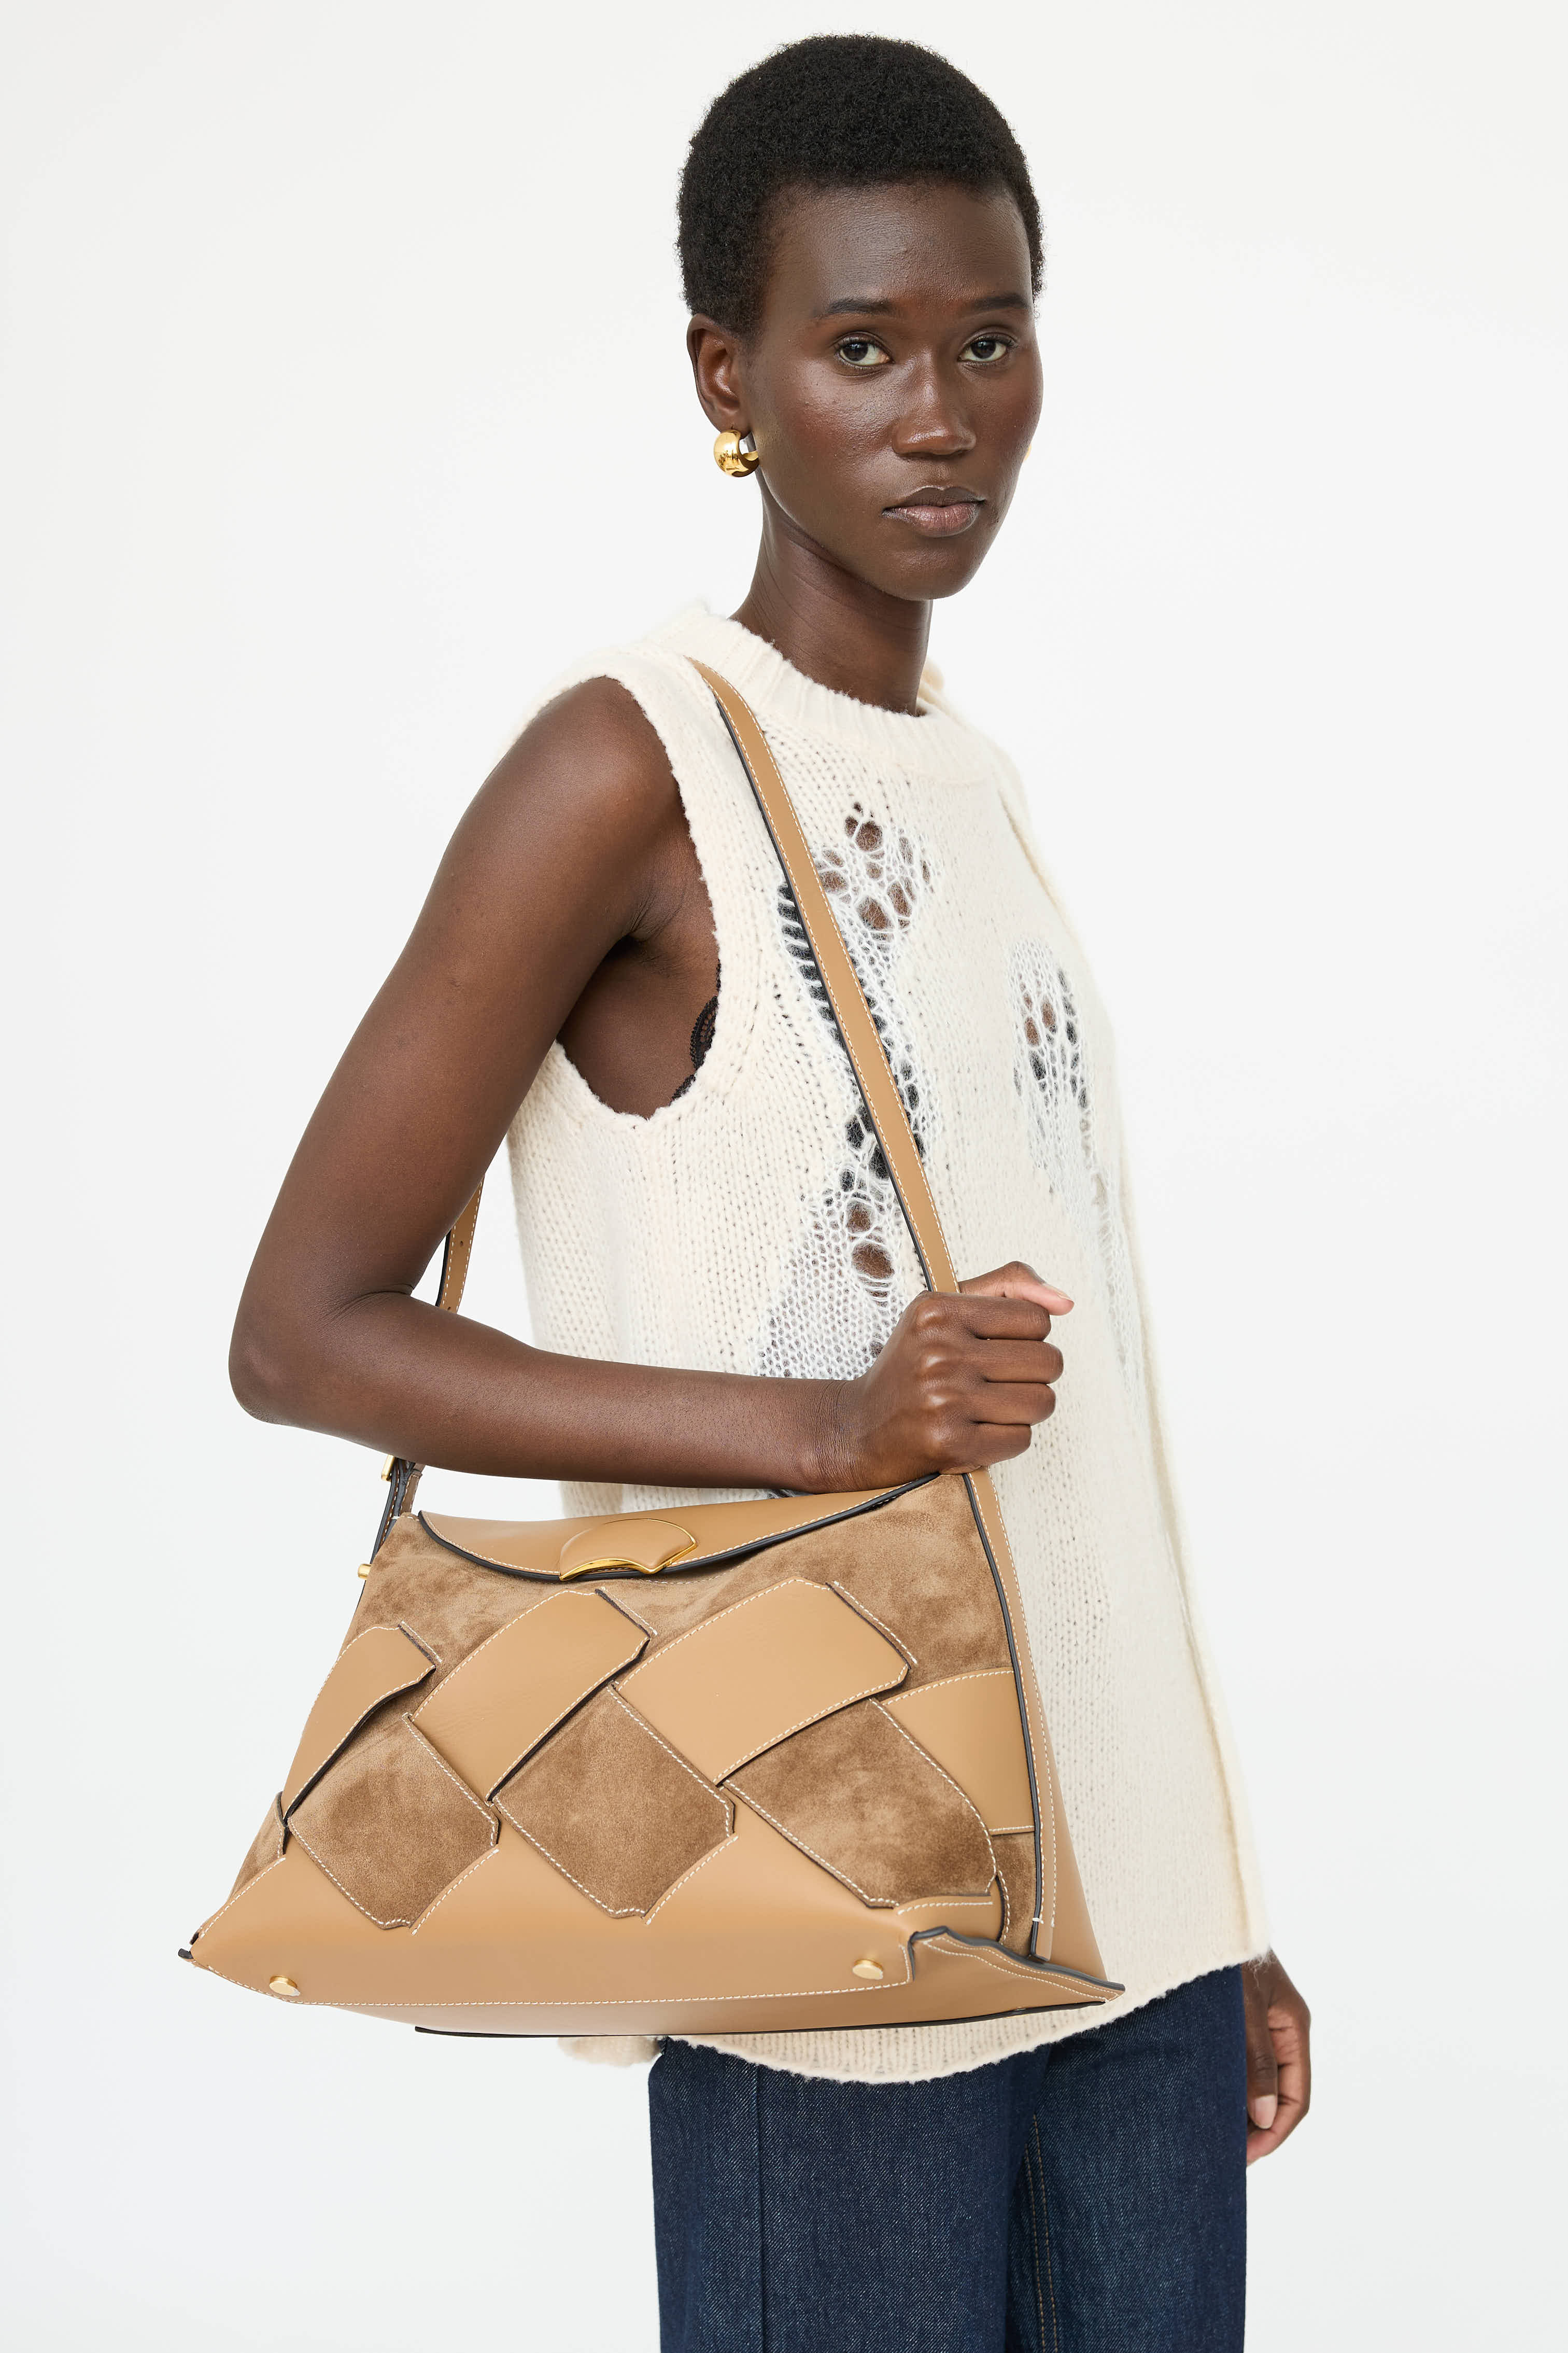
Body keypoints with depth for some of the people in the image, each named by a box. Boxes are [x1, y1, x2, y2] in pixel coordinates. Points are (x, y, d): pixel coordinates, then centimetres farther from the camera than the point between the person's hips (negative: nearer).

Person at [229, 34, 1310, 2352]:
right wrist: (826, 1425, -21)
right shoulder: (632, 769, -9)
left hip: (1122, 1911, 7)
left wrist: (1214, 1905, 18)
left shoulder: (978, 792, 13)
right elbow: (303, 1332, -11)